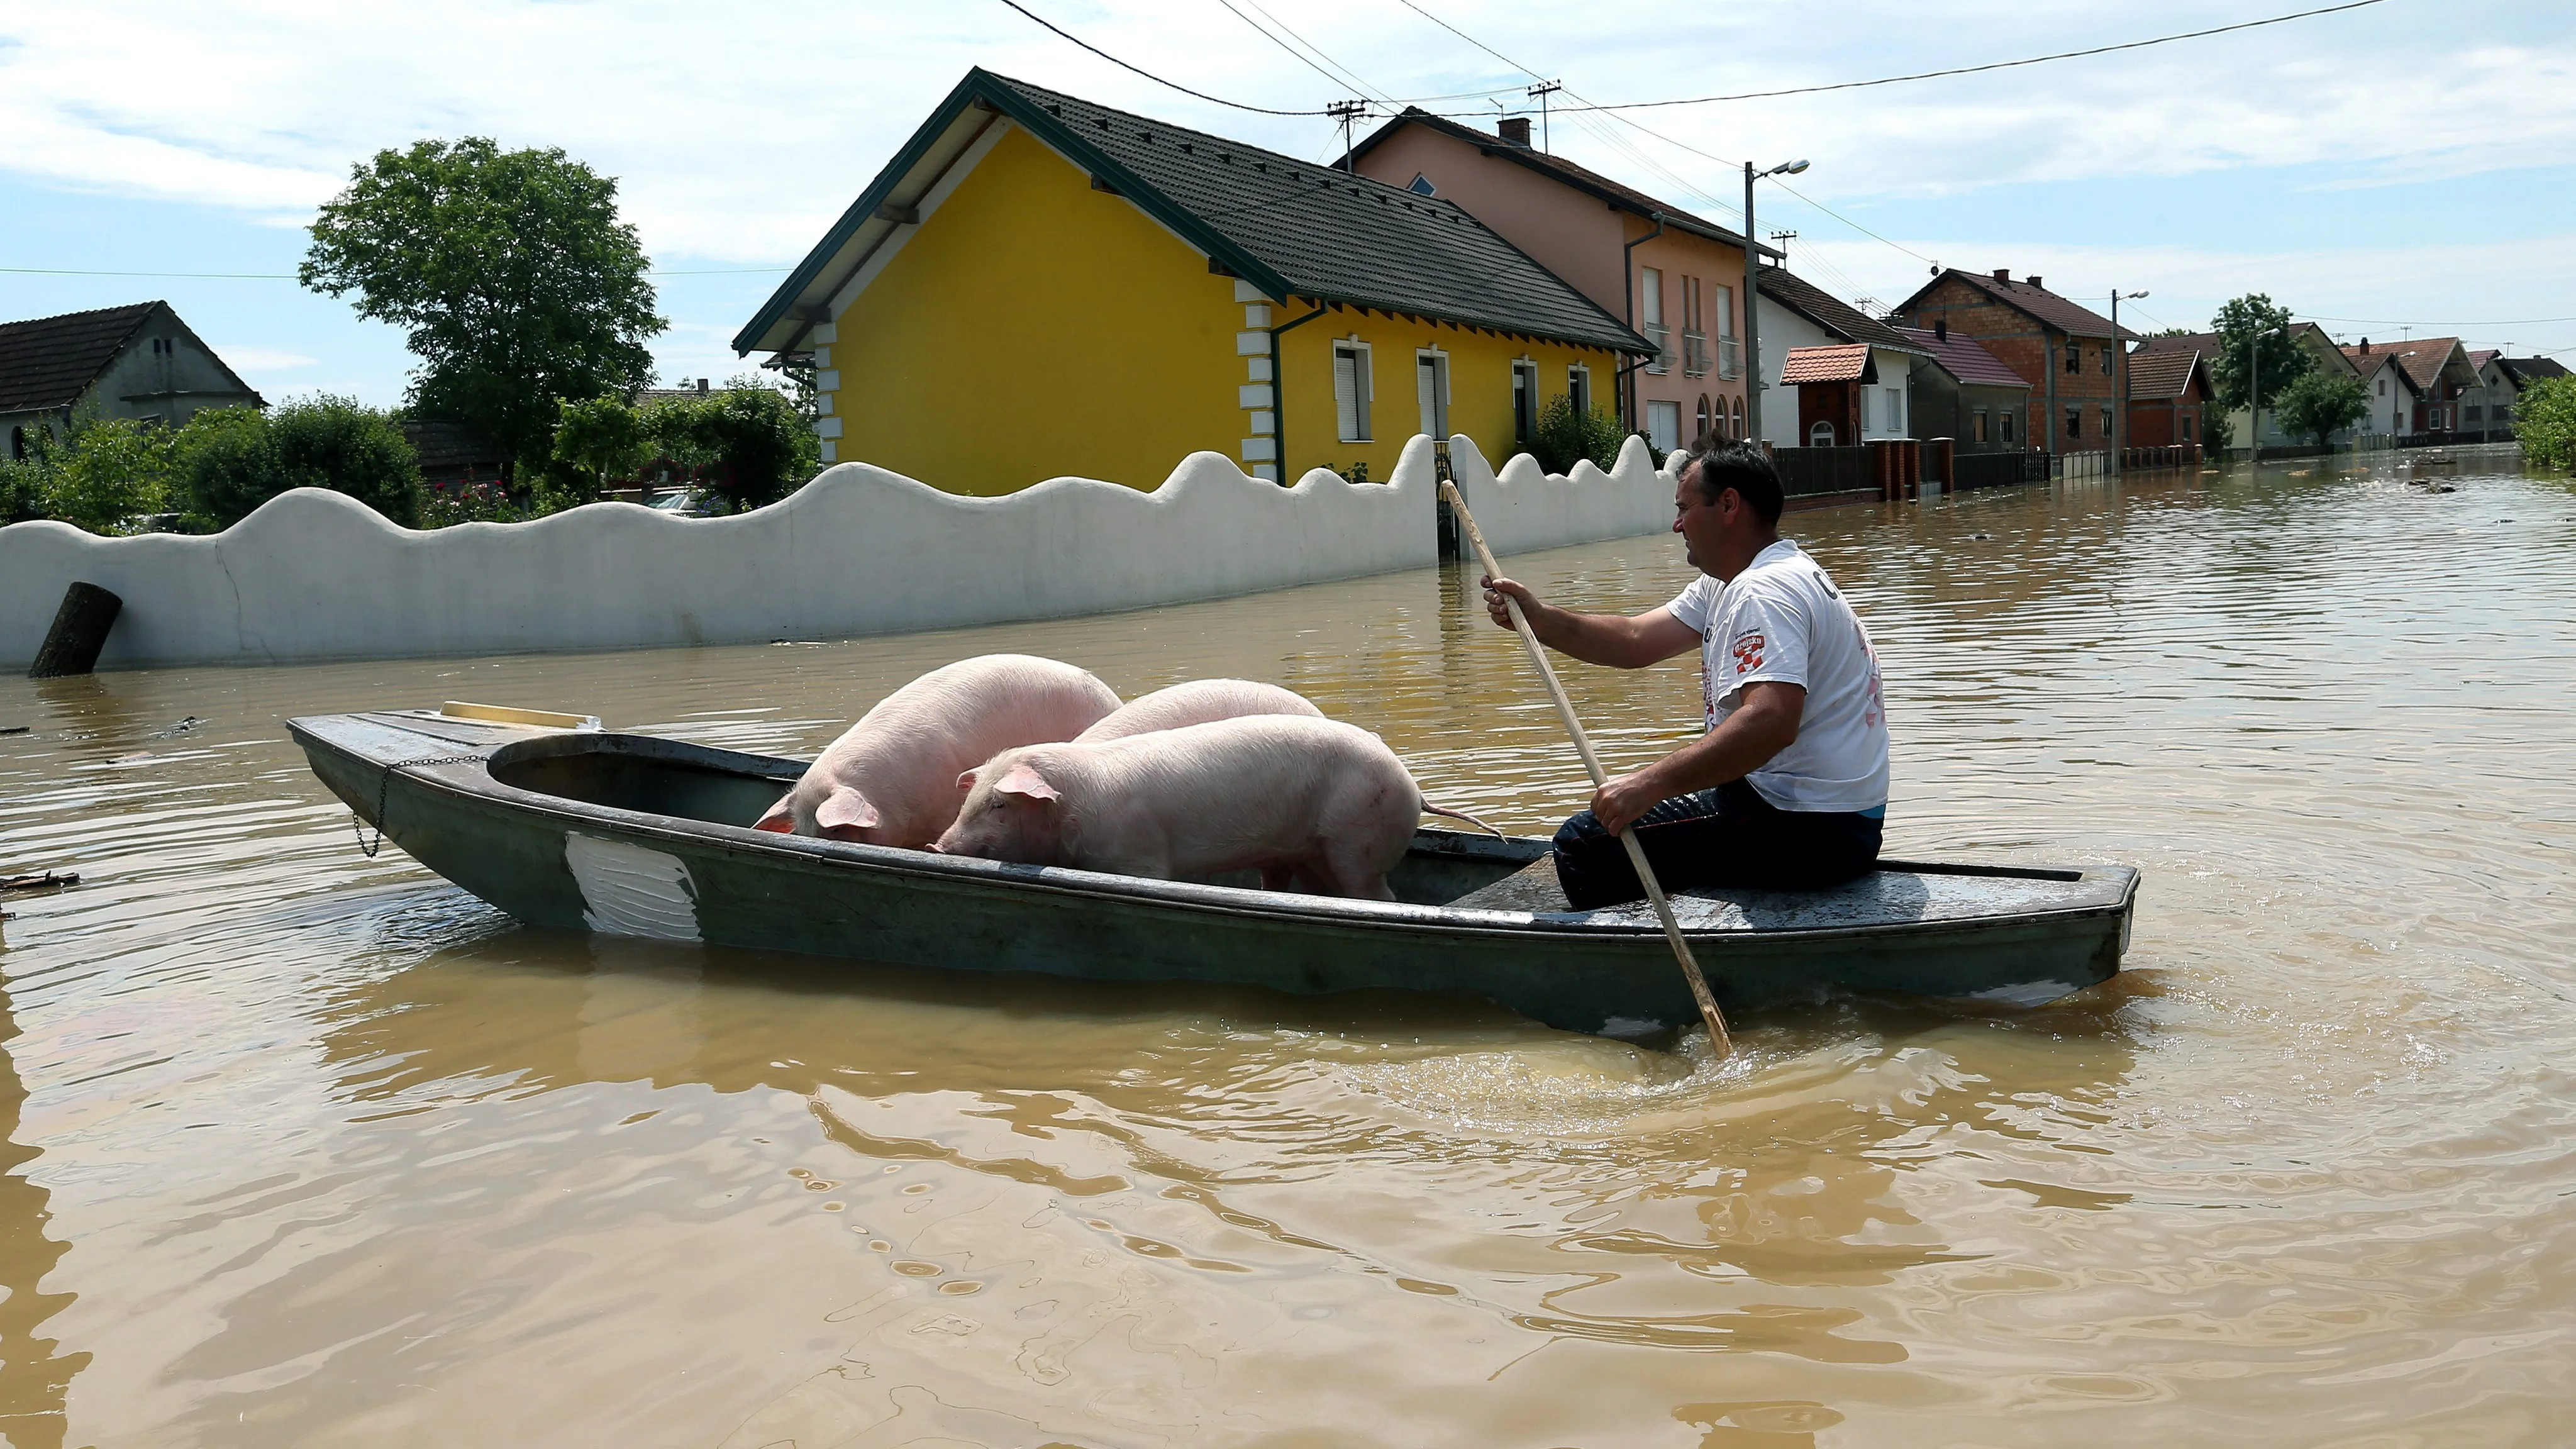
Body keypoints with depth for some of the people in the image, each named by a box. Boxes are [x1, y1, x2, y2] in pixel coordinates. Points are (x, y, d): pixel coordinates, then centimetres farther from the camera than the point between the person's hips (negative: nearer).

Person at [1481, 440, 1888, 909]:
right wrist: (1538, 619, -4)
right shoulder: (1726, 582, 14)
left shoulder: (1765, 592, -20)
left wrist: (1651, 784, -34)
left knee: (1585, 844, -10)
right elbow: (1637, 641, 8)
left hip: (1807, 832, -11)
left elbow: (1770, 721, -34)